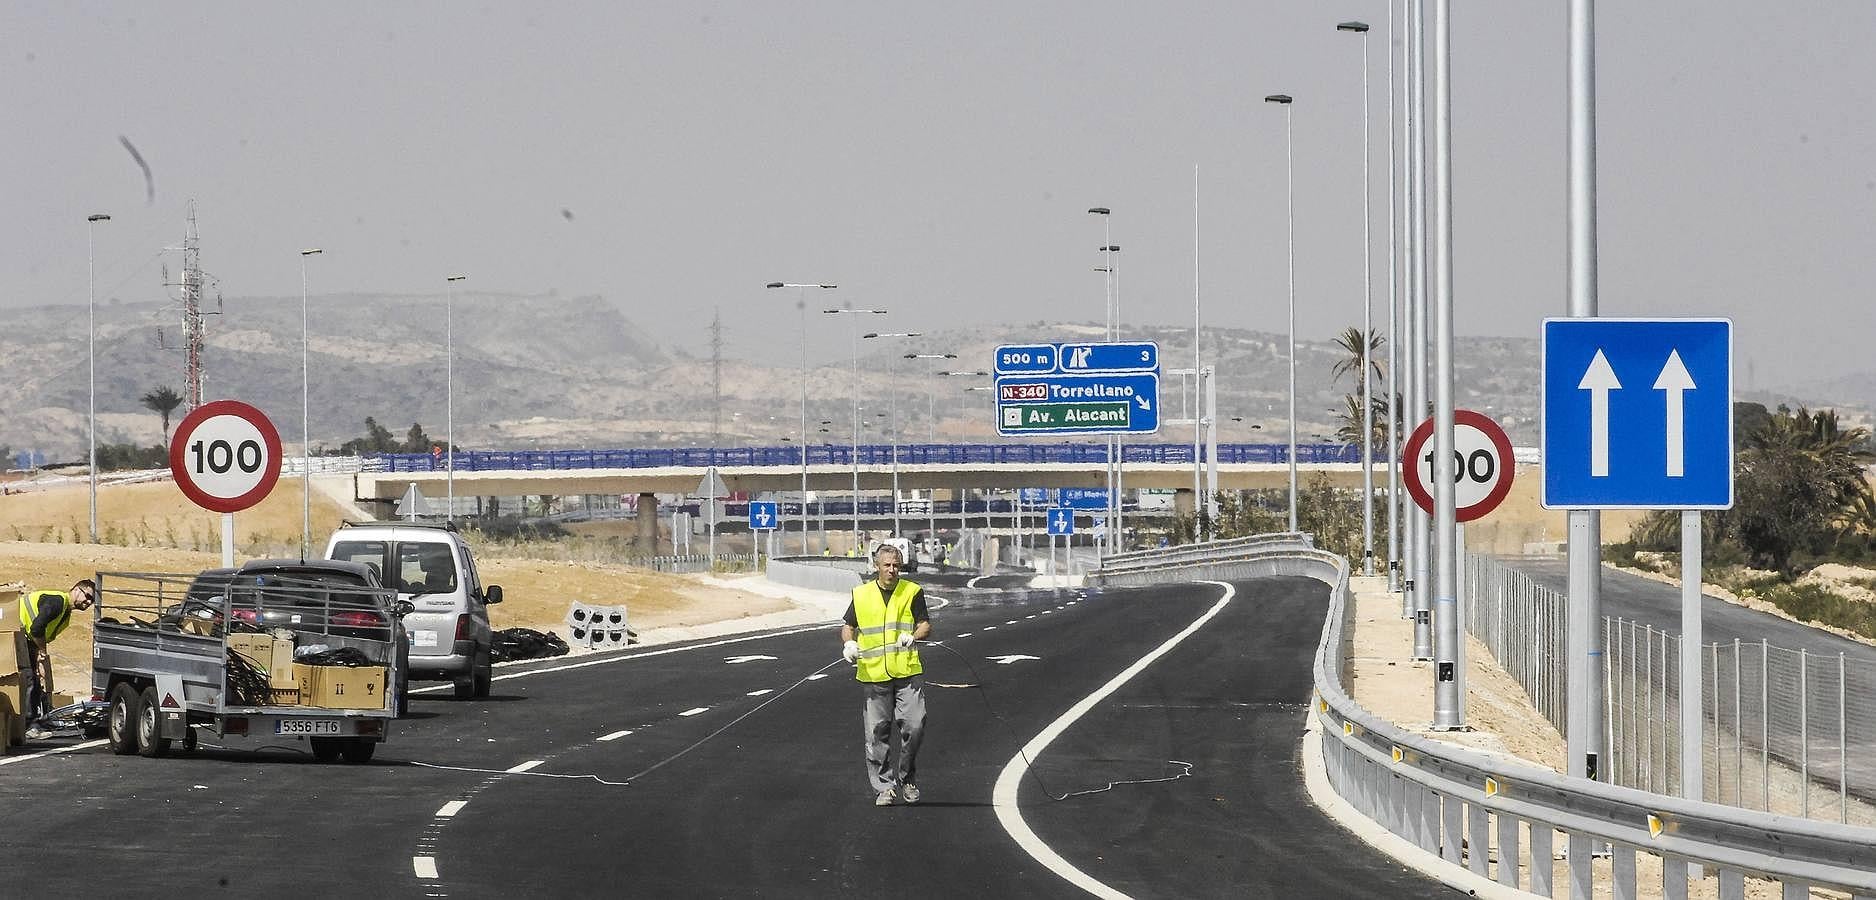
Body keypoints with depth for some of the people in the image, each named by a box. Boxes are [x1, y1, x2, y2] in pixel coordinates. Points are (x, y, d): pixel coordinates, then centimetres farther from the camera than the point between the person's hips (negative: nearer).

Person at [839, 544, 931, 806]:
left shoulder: (912, 592, 5)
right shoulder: (861, 595, 8)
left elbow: (926, 625, 3)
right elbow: (848, 626, 17)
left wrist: (913, 637, -18)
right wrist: (849, 644, -4)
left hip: (907, 672, -1)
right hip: (873, 675, 1)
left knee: (914, 725, -10)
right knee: (877, 733, 2)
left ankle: (906, 779, 9)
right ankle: (884, 786, 12)